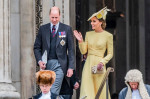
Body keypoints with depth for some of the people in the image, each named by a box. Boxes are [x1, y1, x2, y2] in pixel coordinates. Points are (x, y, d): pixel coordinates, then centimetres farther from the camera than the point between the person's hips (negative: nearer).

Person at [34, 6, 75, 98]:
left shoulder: (67, 29, 3)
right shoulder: (43, 29, 10)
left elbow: (71, 49, 2)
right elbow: (37, 47, 13)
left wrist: (71, 67, -4)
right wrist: (39, 61, -4)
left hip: (59, 64, -3)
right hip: (46, 64, 3)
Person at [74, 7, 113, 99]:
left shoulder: (108, 36, -3)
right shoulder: (88, 34, 9)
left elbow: (110, 54, 0)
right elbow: (83, 51, 9)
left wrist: (102, 62, -14)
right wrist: (80, 41, -5)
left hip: (99, 65, -4)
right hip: (88, 64, 4)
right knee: (87, 91, -2)